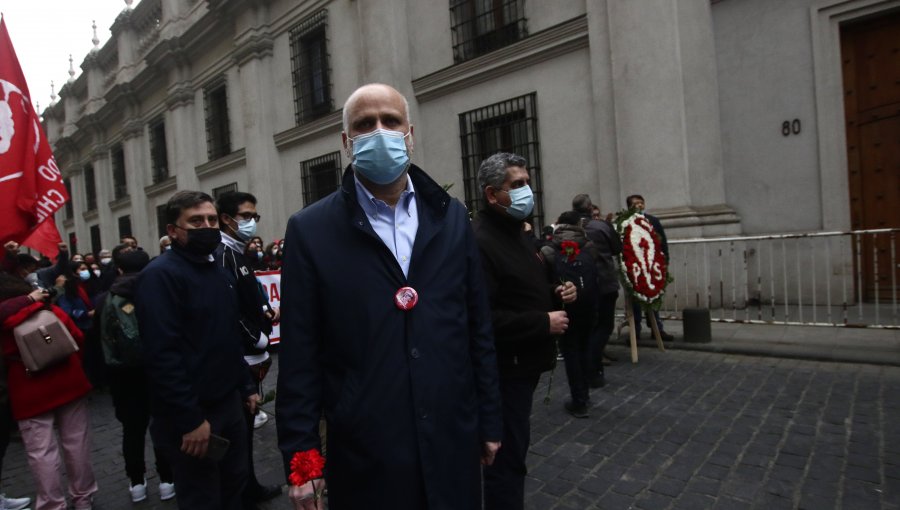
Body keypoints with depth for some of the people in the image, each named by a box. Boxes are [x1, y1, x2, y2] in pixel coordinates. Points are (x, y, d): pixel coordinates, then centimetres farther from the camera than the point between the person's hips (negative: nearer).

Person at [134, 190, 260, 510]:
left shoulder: (215, 269, 12)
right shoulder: (160, 275, -17)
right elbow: (161, 355, -25)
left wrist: (246, 386, 16)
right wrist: (190, 419, -25)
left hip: (229, 403, 8)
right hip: (190, 415, -8)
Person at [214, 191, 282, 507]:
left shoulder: (236, 253, 14)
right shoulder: (222, 253, -17)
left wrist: (266, 311, 3)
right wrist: (258, 341, -16)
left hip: (248, 356, 10)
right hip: (240, 358, -10)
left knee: (245, 423, 18)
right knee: (239, 427, 1)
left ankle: (249, 487, 32)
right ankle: (244, 494, 15)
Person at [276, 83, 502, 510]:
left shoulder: (451, 217, 2)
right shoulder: (311, 230, -6)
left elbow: (478, 328, 5)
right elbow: (299, 357, -5)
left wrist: (489, 421, 7)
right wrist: (300, 455, -5)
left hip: (452, 443, 3)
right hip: (365, 452, -2)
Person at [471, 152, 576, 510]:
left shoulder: (515, 232, 13)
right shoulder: (479, 241, -22)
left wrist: (555, 293, 4)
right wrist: (544, 323, -23)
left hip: (523, 362, 10)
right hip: (503, 369, -10)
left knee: (515, 448, 23)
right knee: (507, 455, 2)